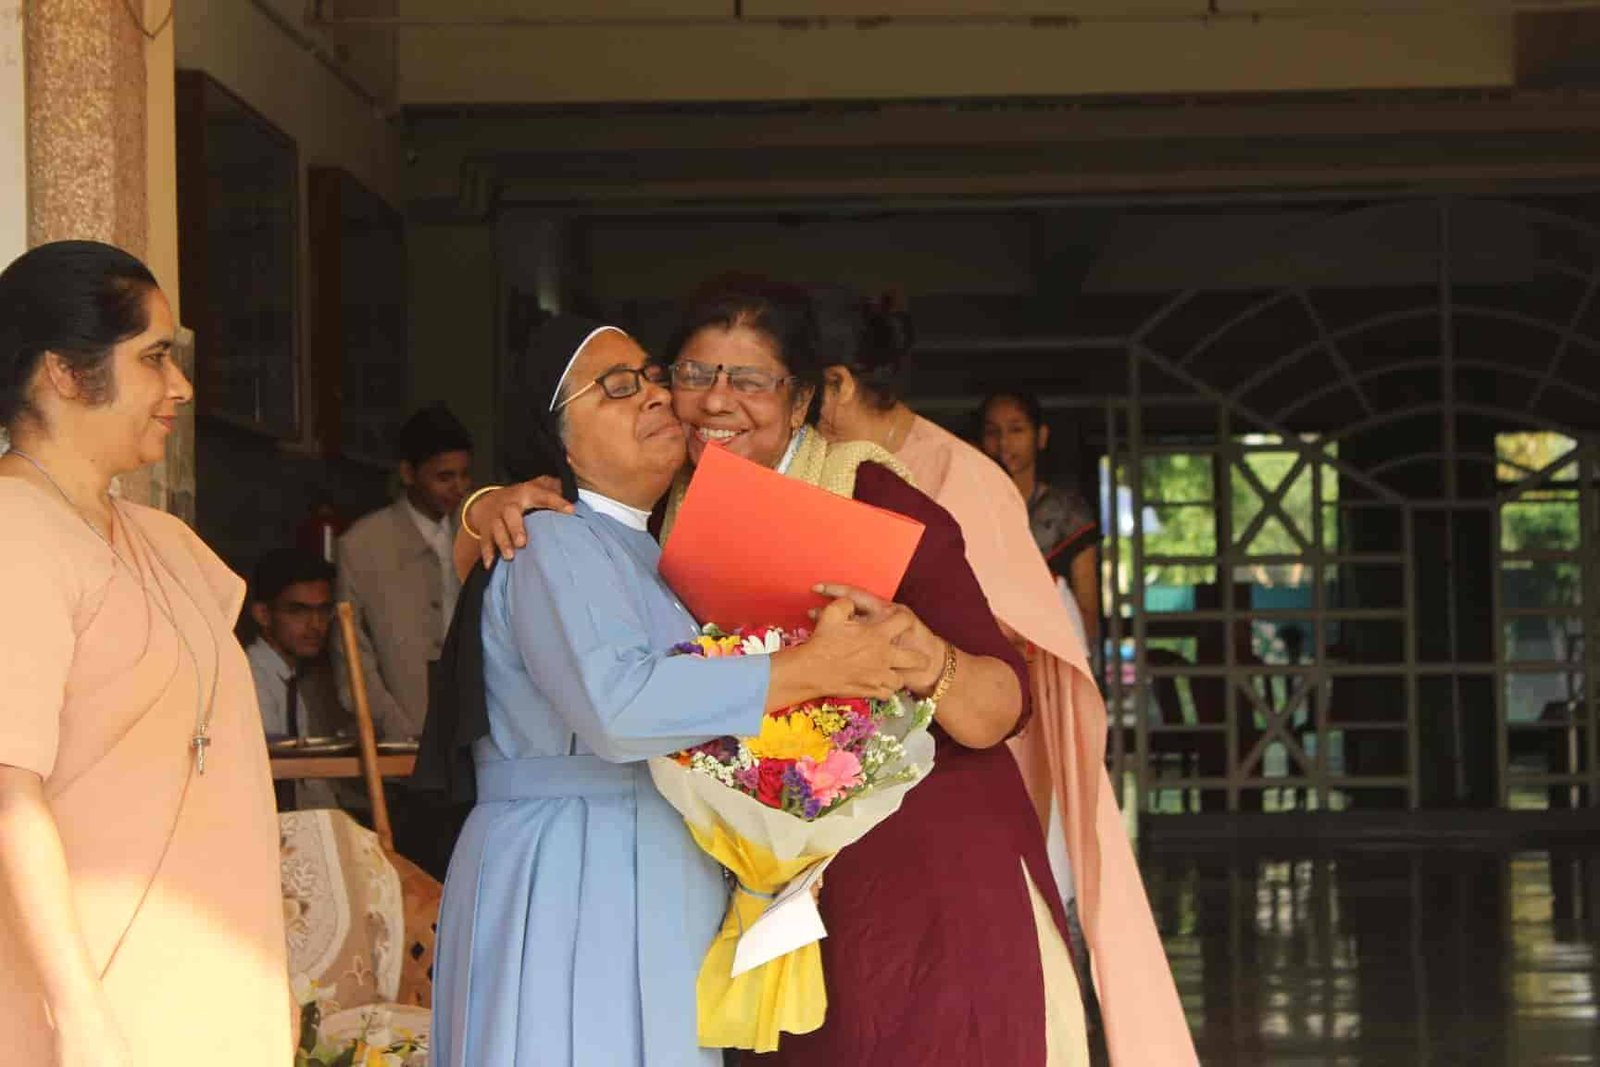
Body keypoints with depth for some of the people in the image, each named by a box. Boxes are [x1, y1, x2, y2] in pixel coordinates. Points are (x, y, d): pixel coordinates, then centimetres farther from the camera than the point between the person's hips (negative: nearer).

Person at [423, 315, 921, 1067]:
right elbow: (614, 703, -25)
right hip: (566, 887, -9)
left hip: (652, 903, 9)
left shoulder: (637, 554, 21)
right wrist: (806, 671, -24)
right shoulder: (555, 544, -9)